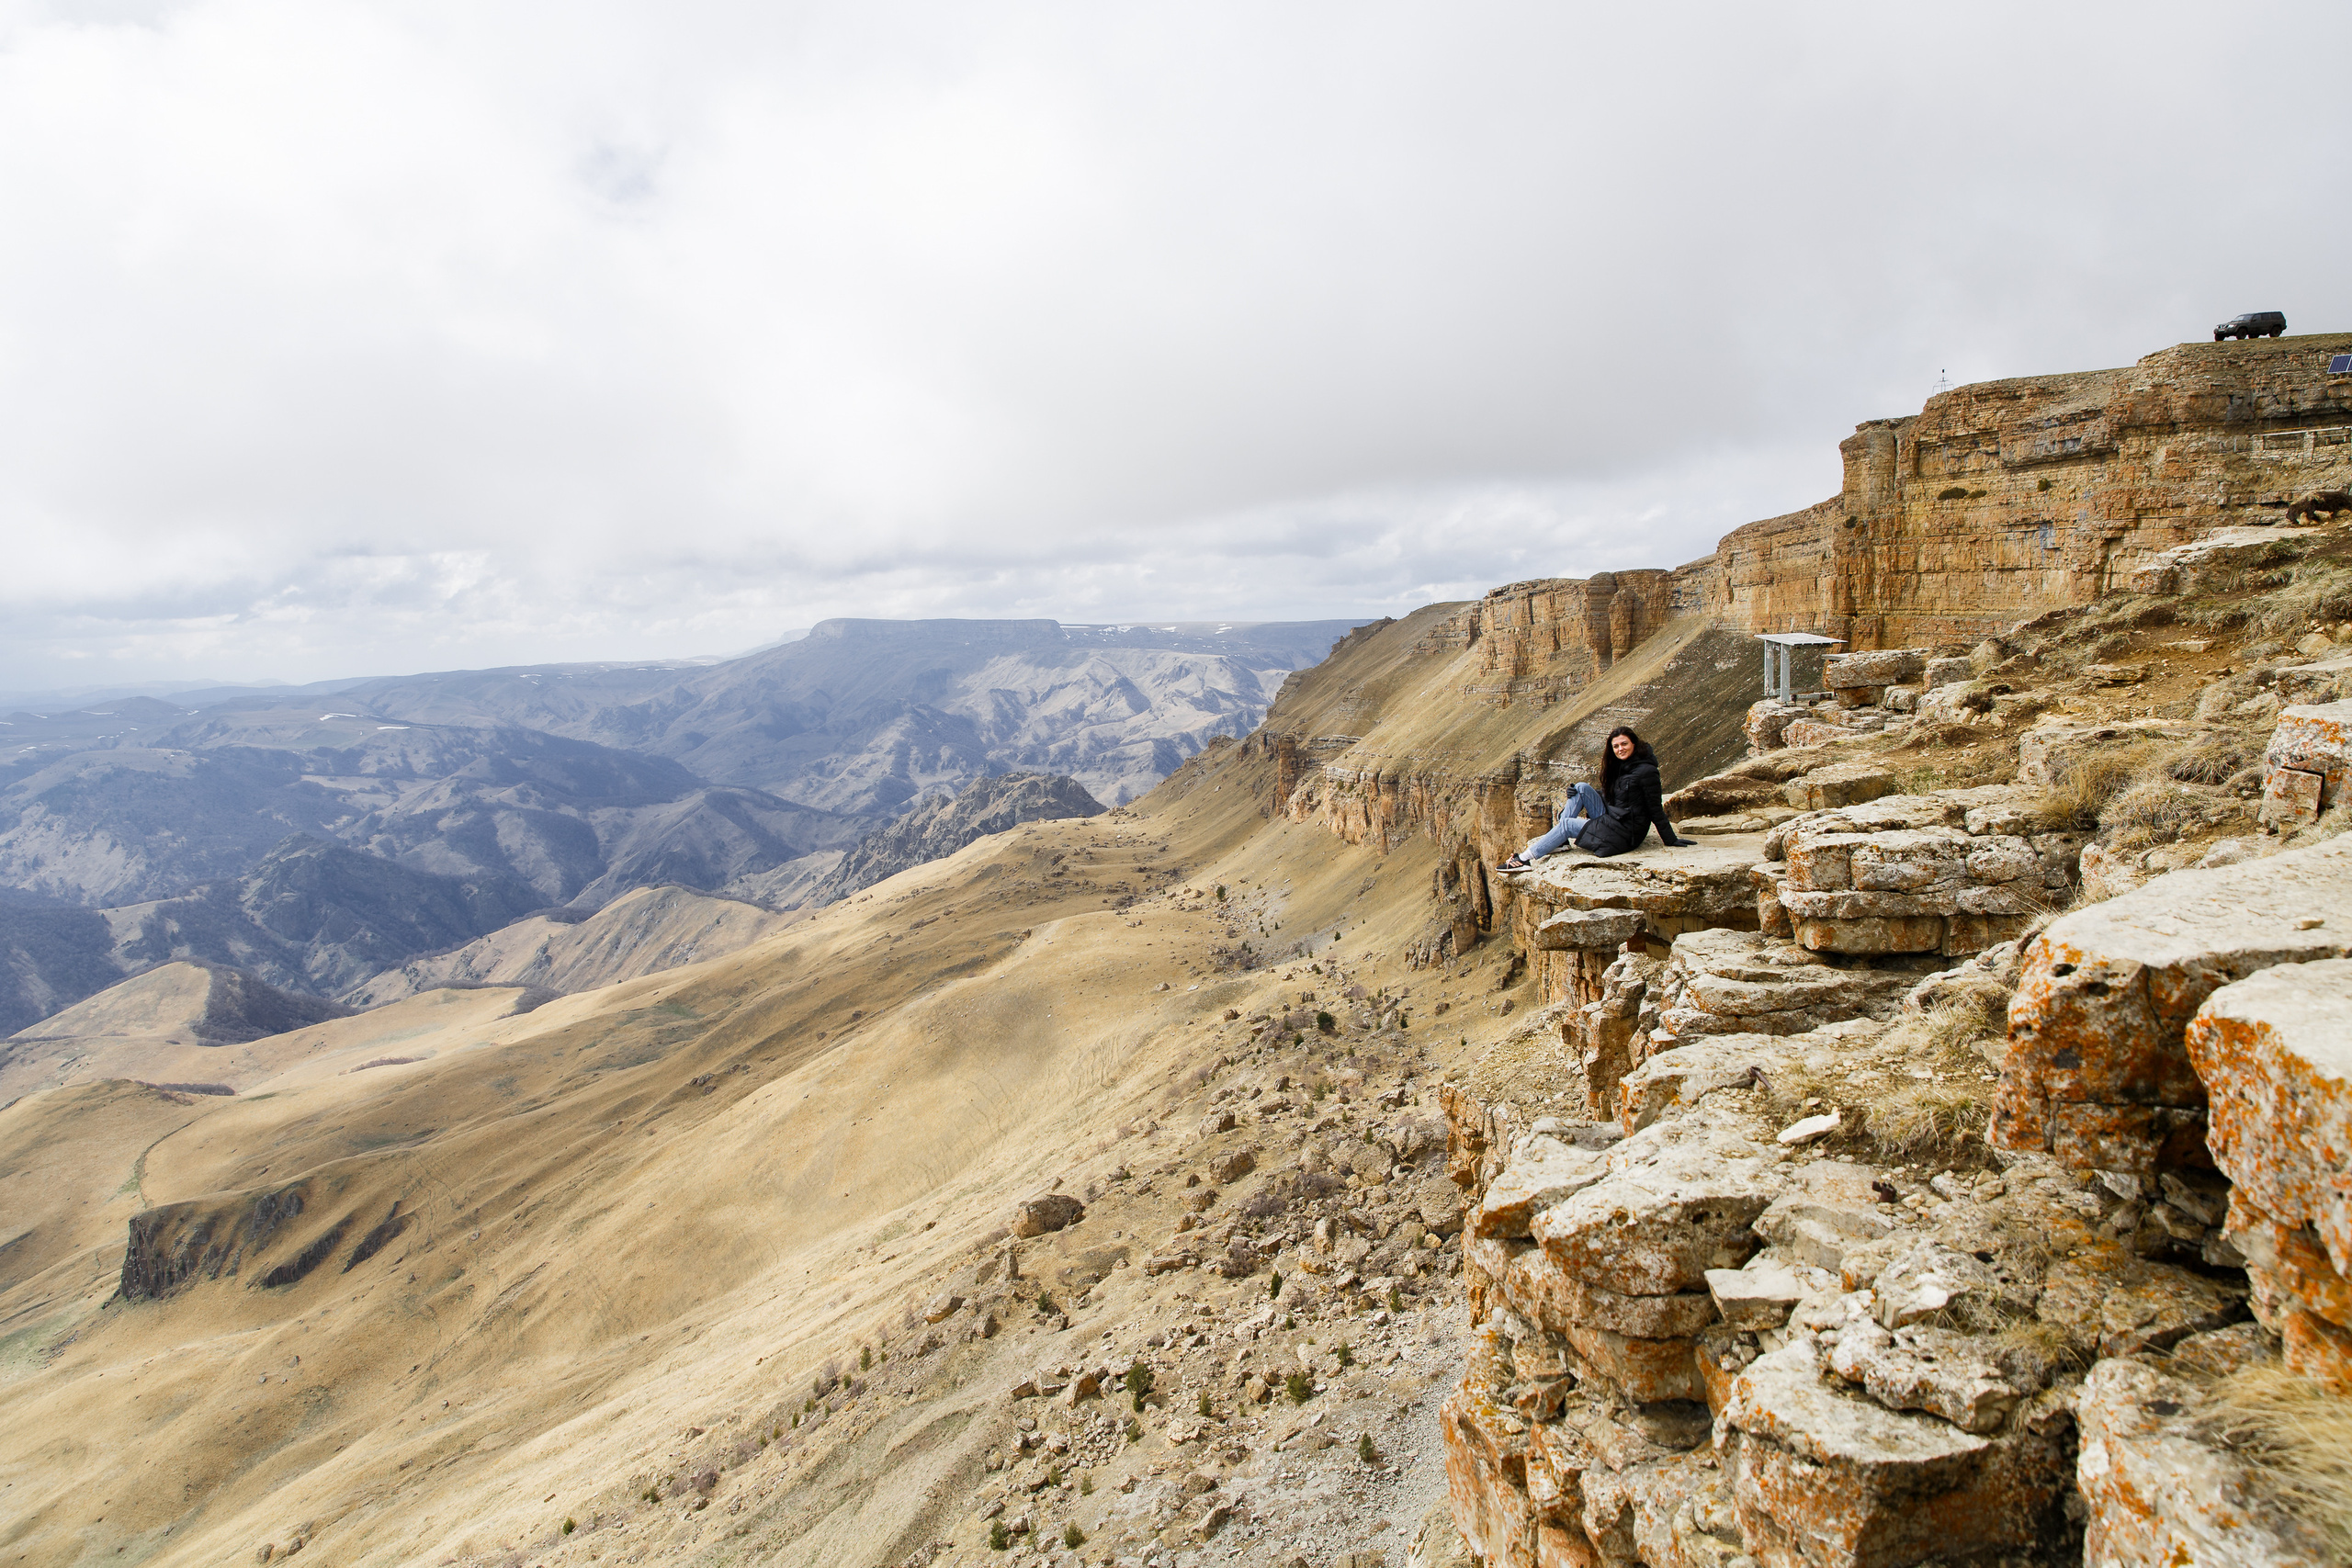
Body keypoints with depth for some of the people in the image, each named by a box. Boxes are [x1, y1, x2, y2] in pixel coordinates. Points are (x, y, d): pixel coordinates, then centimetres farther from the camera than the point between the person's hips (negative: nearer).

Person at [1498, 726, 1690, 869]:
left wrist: (1671, 841, -10)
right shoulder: (1619, 766, 11)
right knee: (1582, 788, -5)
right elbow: (1609, 796, 18)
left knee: (1567, 824, -11)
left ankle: (1527, 859, -7)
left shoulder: (1646, 771, -15)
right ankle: (1560, 840, -8)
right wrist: (1577, 794, 3)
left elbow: (1656, 809, -14)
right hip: (1610, 818, 8)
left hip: (1625, 832, -8)